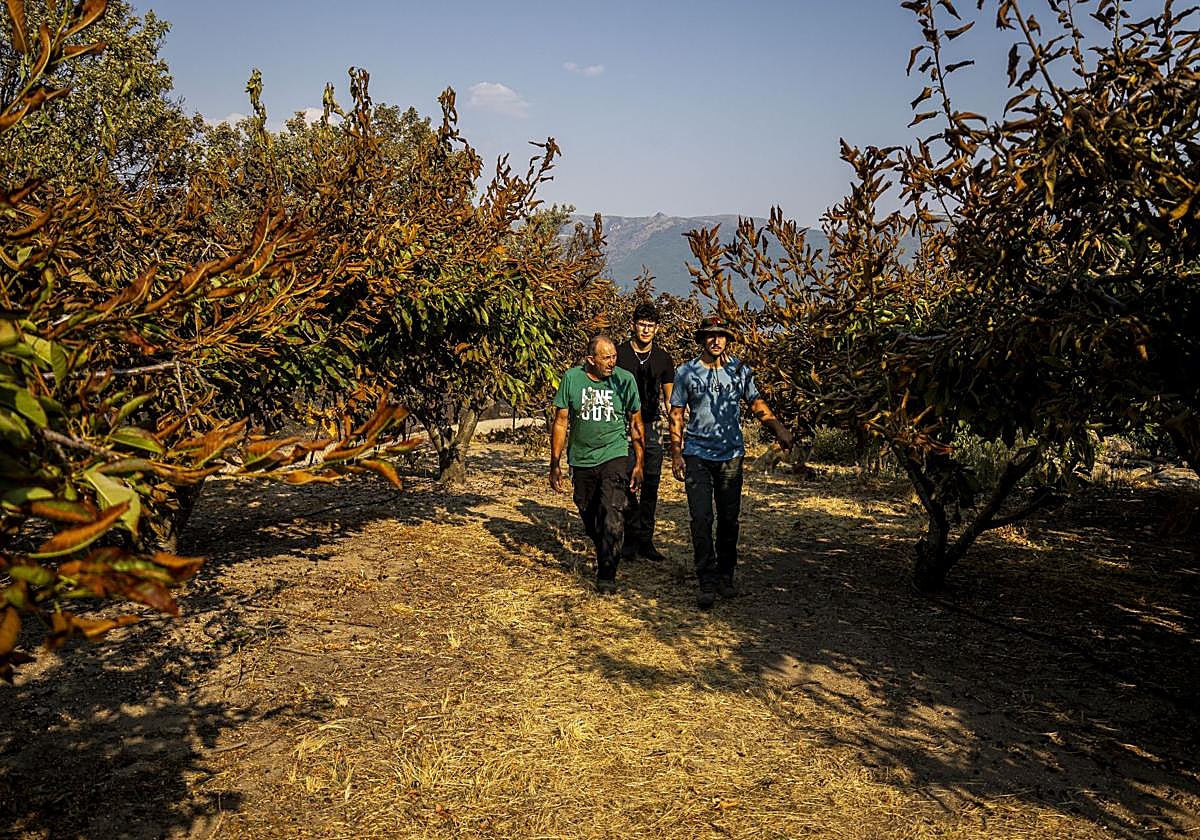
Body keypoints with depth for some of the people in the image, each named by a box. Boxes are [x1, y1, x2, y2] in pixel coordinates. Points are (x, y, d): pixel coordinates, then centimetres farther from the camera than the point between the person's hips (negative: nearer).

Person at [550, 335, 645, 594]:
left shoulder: (625, 380, -4)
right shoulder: (572, 379, -4)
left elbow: (635, 423, 5)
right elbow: (561, 422, 1)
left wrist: (639, 463, 3)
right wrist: (555, 464, 0)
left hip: (615, 457, -2)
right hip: (582, 461, 2)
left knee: (612, 516, -16)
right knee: (589, 518, 13)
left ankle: (607, 575, -6)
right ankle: (603, 557, 39)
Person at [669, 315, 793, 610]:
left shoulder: (740, 370, 4)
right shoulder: (686, 372, 0)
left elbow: (757, 404, 3)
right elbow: (676, 415, 3)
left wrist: (779, 428, -15)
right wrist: (676, 454, -3)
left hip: (731, 455, 2)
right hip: (697, 455, -2)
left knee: (729, 518, 7)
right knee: (701, 519, -7)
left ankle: (725, 576, 22)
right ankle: (707, 583, -1)